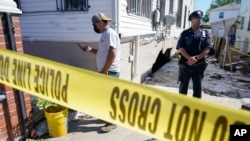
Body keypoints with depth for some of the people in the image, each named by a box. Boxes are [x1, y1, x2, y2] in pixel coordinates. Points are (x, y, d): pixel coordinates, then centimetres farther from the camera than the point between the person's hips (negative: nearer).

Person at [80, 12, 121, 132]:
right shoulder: (104, 34, 16)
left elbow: (112, 54, -25)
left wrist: (105, 70, -22)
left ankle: (112, 122, 11)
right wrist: (91, 50, 9)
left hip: (110, 72, -10)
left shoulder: (109, 33, -16)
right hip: (106, 71, 10)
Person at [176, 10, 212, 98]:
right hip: (185, 64, -1)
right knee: (183, 85, 9)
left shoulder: (205, 33, 6)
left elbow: (207, 49, -2)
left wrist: (196, 58, -15)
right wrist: (190, 58, -20)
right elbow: (181, 48, -6)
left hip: (199, 65, 1)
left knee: (197, 86, 10)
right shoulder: (185, 33, 3)